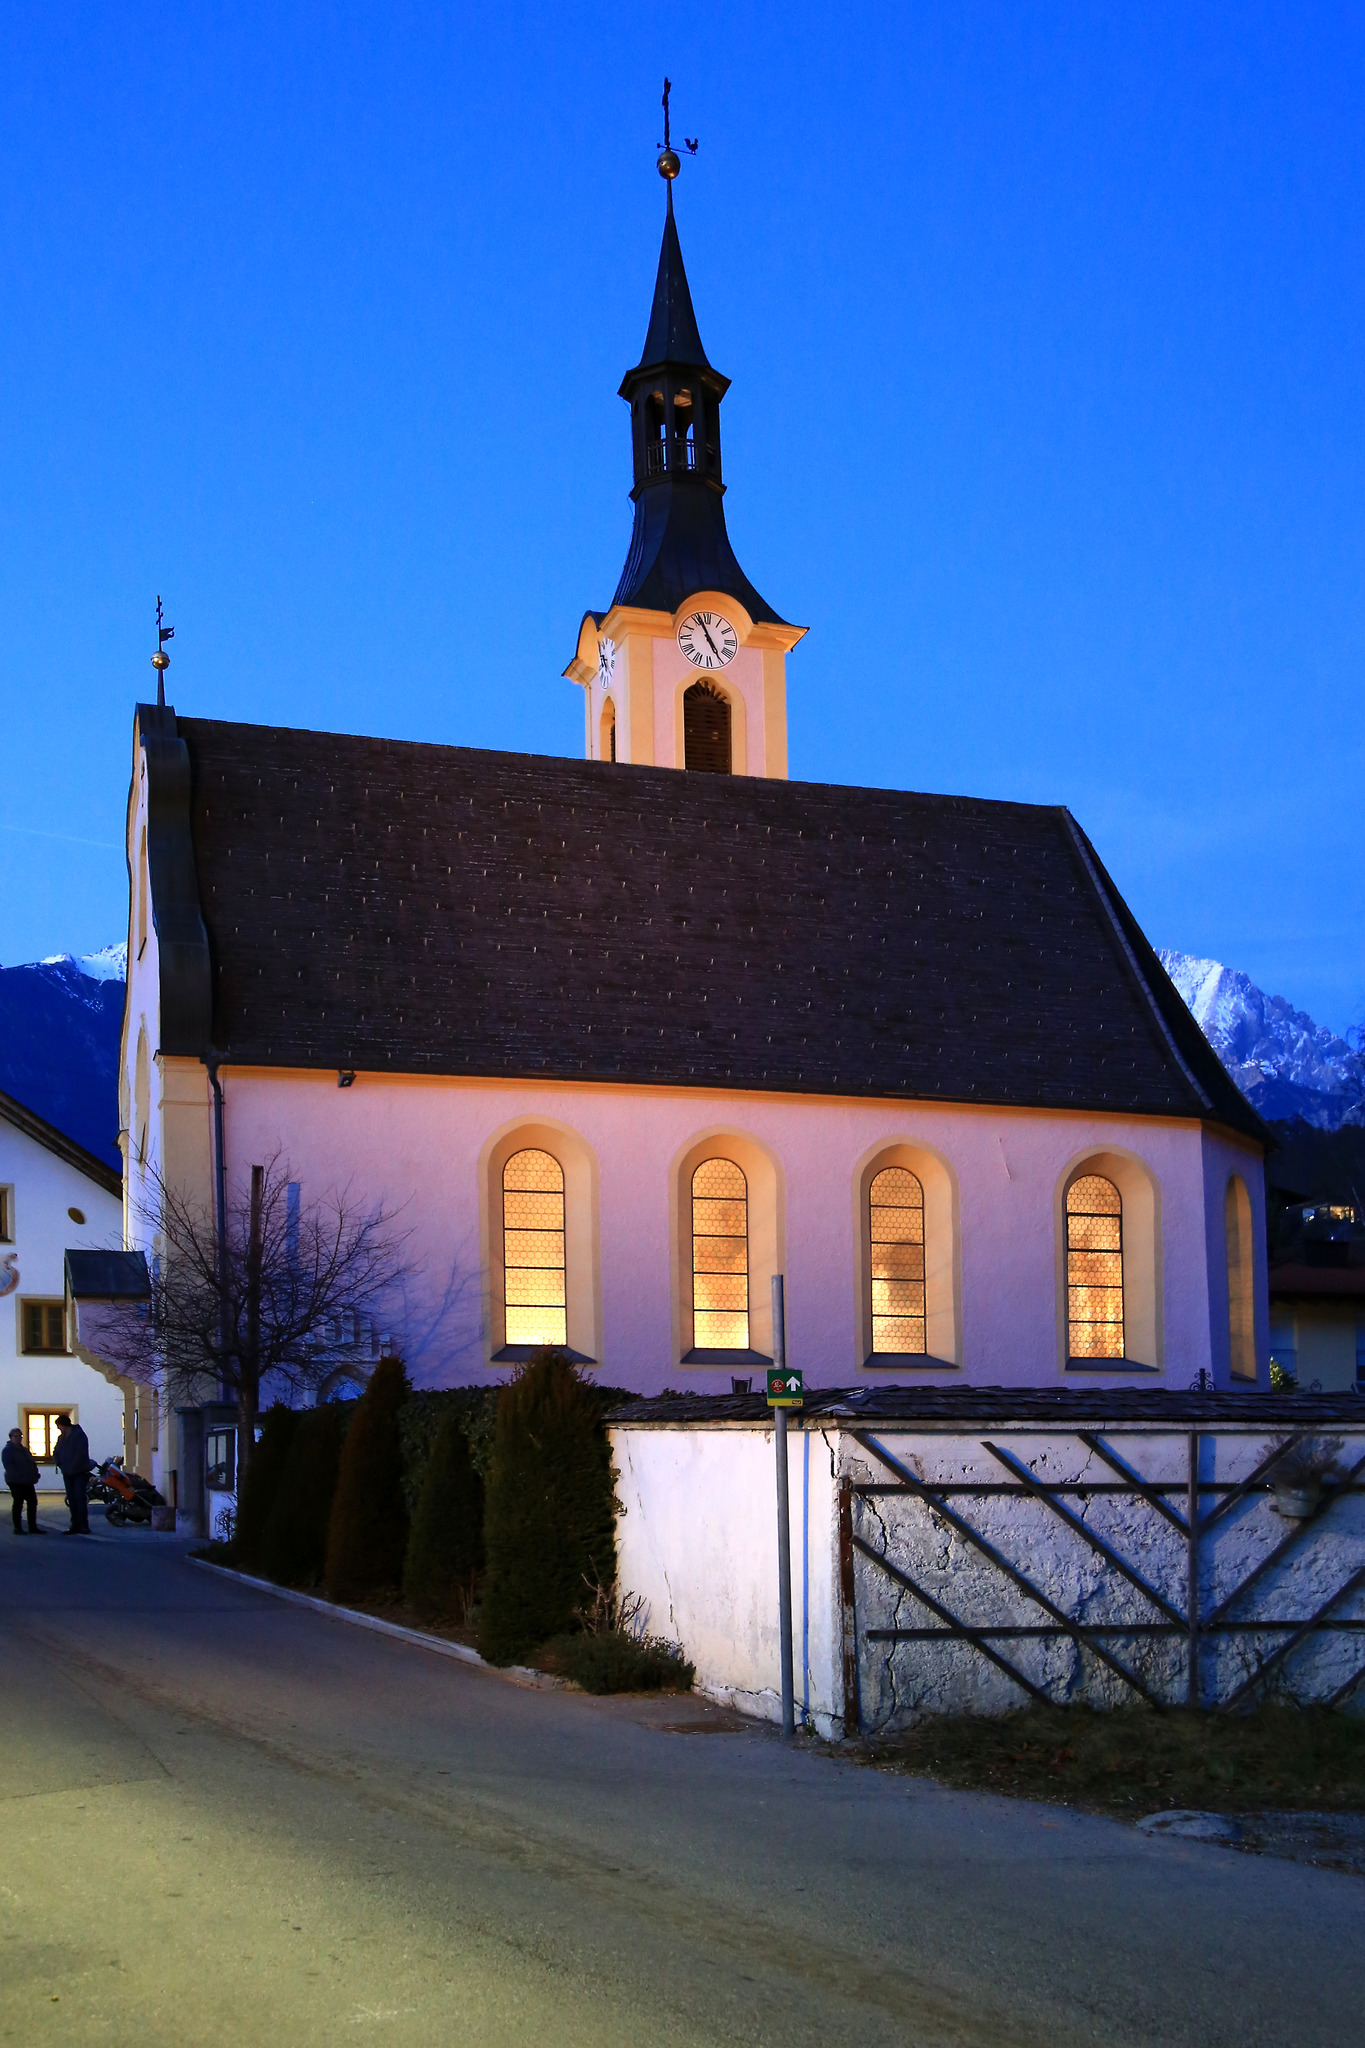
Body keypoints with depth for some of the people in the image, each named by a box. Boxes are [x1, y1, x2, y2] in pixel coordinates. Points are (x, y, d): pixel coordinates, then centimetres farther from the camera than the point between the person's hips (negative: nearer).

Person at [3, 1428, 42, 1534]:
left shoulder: (25, 1450, 20)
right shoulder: (7, 1450, -3)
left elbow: (33, 1463, 22)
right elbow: (8, 1466, -15)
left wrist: (35, 1475, 4)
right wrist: (19, 1476, -23)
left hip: (28, 1482, 7)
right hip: (16, 1482, -7)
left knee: (32, 1502, 4)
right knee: (18, 1504, -4)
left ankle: (33, 1527, 10)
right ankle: (17, 1528, 3)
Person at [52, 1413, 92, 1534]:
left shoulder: (79, 1435, -7)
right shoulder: (61, 1437, 16)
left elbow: (81, 1454, -16)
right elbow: (56, 1454, 19)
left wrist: (71, 1468, -16)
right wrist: (60, 1465, 1)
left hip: (80, 1473, -7)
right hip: (68, 1474, 7)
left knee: (80, 1498, -10)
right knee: (72, 1500, 5)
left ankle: (84, 1525, -10)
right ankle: (75, 1525, 8)